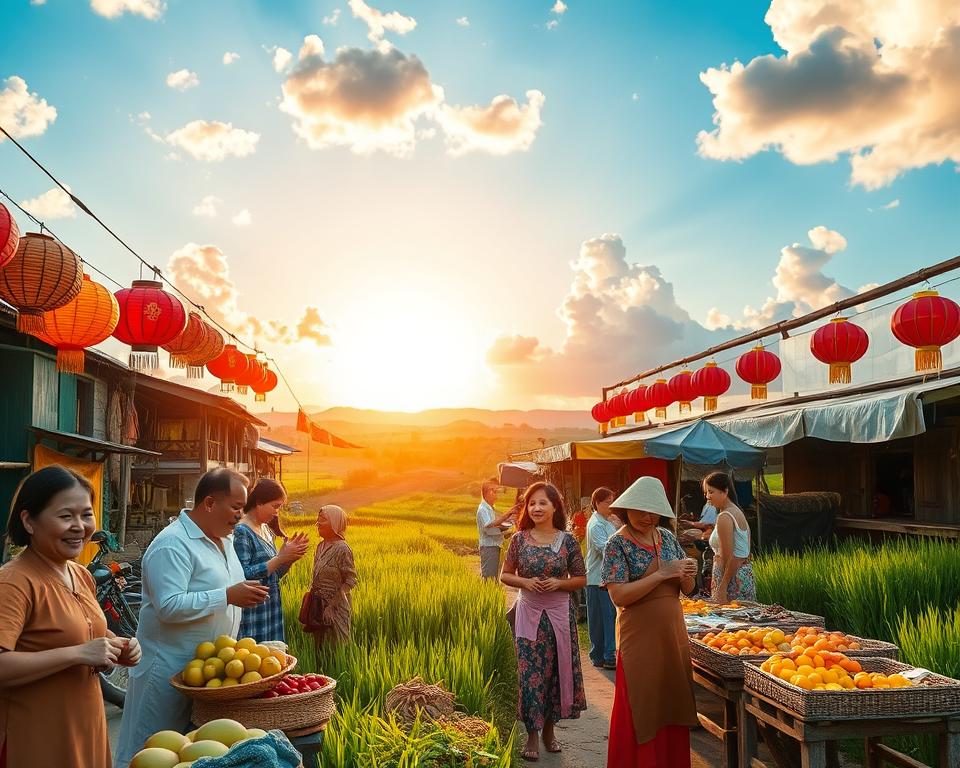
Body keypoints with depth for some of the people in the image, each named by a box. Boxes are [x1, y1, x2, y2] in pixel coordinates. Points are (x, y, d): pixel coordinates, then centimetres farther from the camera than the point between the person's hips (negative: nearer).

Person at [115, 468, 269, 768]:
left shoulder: (224, 539, 10)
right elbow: (169, 607, -28)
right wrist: (228, 596, -27)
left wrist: (245, 595, 5)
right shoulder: (172, 545, -19)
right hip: (171, 670, -8)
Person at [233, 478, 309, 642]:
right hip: (252, 612, -8)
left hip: (272, 610, 8)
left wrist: (290, 558, -1)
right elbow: (242, 576, -23)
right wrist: (280, 558, -21)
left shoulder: (266, 529, 12)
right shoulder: (241, 532, -13)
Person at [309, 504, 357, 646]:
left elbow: (350, 581, -15)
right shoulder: (321, 546, 7)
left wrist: (332, 604, -18)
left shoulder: (342, 549, -16)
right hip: (318, 605, 7)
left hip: (335, 607, -7)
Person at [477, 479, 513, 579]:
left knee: (494, 574, 13)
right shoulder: (483, 509, -14)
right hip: (488, 547, -10)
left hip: (494, 546, 10)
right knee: (488, 575, -8)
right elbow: (489, 526, -27)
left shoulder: (490, 509, 17)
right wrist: (505, 516, -29)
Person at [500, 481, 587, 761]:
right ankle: (532, 735, 11)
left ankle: (549, 728, 26)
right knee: (530, 672, -1)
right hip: (529, 612, 0)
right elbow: (505, 575, 5)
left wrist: (559, 583, -14)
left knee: (556, 670, 7)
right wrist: (525, 582, -14)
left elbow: (581, 579, 4)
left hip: (559, 613, 0)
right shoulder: (519, 539, -1)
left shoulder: (567, 541, -3)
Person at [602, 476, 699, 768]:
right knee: (640, 709, 2)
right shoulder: (618, 543, -9)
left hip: (673, 634, 6)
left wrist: (687, 575, -11)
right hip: (640, 637, -5)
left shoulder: (667, 538, 8)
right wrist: (661, 574, -21)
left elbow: (687, 589, 12)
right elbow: (619, 595, -19)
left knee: (673, 705, 11)